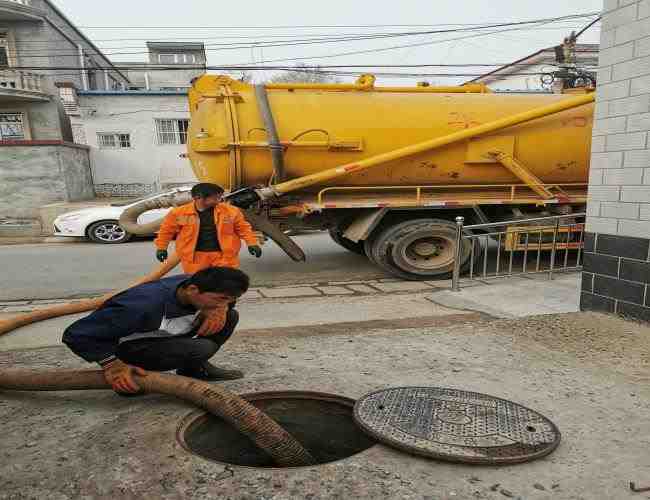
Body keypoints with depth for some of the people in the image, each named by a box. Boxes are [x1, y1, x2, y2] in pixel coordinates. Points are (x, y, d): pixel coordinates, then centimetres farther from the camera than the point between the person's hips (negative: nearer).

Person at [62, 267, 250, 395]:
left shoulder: (194, 283, -19)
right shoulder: (145, 305, -40)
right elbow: (78, 334, -30)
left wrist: (222, 307, -18)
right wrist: (112, 365, -26)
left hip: (165, 335, 6)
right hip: (129, 347, -6)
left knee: (231, 316, -9)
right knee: (201, 348, -32)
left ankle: (197, 368, 4)